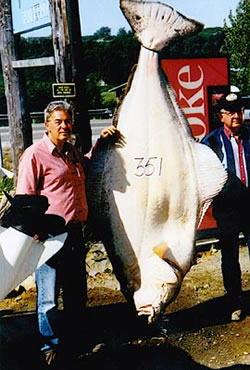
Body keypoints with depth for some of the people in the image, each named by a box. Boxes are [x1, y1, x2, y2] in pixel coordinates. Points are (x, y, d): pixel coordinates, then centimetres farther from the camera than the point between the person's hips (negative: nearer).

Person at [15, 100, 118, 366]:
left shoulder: (73, 153, 14)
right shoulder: (35, 155, -9)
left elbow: (88, 167, 38)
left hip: (75, 232, 7)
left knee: (77, 293, 16)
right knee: (49, 297, 1)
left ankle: (72, 341, 34)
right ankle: (50, 346, 19)